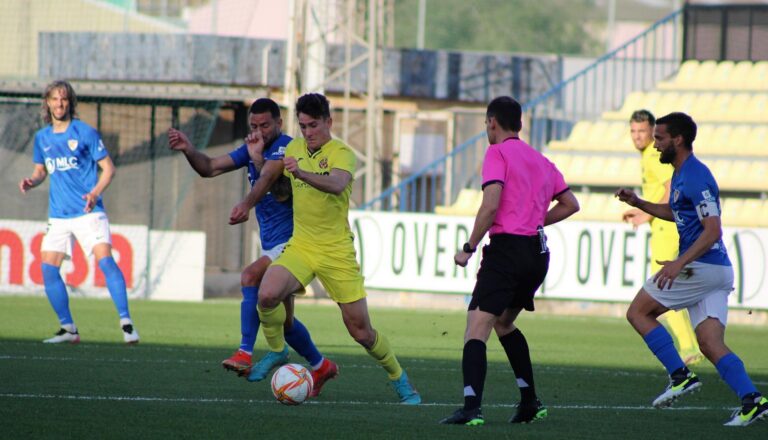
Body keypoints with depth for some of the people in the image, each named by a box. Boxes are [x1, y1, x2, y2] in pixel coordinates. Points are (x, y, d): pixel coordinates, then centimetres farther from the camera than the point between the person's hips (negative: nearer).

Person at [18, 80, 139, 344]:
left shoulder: (85, 132, -5)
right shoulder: (42, 137, 9)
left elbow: (108, 168, -3)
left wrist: (95, 193, -19)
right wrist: (31, 182, -1)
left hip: (88, 212, -5)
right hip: (58, 215, 5)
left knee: (105, 260, -19)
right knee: (48, 268, -3)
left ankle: (126, 323, -16)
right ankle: (68, 329, 7)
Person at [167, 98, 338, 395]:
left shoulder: (285, 147, -14)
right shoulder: (251, 148, 12)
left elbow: (267, 178, -34)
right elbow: (210, 168, 8)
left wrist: (245, 205, -51)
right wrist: (188, 150, -12)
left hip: (291, 240, -10)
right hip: (272, 244, 10)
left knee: (250, 276, -30)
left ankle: (245, 354, -38)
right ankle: (321, 367, 31)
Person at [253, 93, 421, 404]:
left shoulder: (341, 152, -12)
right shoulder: (294, 148, 7)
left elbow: (337, 184, -35)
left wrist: (302, 174, -52)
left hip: (336, 251, -4)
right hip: (300, 247, 4)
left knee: (360, 330, 0)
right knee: (267, 294, -25)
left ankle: (399, 379, 23)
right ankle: (276, 350, 3)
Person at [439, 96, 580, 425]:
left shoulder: (497, 153, -4)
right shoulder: (540, 160, 18)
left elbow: (490, 206, -15)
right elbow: (570, 204, 22)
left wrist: (469, 248, -8)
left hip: (507, 248, -8)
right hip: (538, 252, 8)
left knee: (477, 327, -13)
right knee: (504, 324, 25)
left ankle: (471, 407, -29)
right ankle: (530, 401, 23)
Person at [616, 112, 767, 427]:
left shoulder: (695, 177, -15)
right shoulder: (681, 175, 17)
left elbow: (712, 230, -22)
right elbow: (675, 212, 37)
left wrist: (679, 264, -29)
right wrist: (638, 203, 24)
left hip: (701, 267, -10)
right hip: (716, 271, 10)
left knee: (638, 312, 0)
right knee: (711, 345, 0)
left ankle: (680, 376, -6)